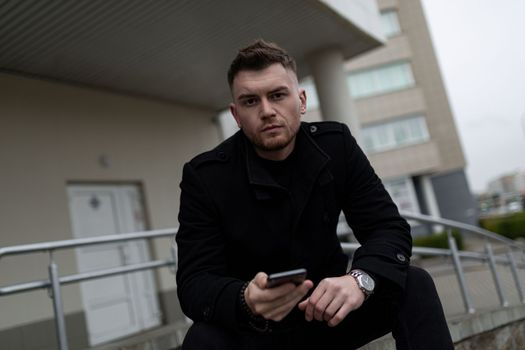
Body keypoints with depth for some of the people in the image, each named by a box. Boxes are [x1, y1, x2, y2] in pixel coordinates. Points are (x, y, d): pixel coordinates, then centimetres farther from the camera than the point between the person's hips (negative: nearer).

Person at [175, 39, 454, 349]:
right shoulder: (204, 176, -14)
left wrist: (360, 279, -33)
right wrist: (245, 301, -41)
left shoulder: (336, 145, -8)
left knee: (414, 286, -19)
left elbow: (389, 228, -11)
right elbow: (194, 283, -18)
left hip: (326, 310, 2)